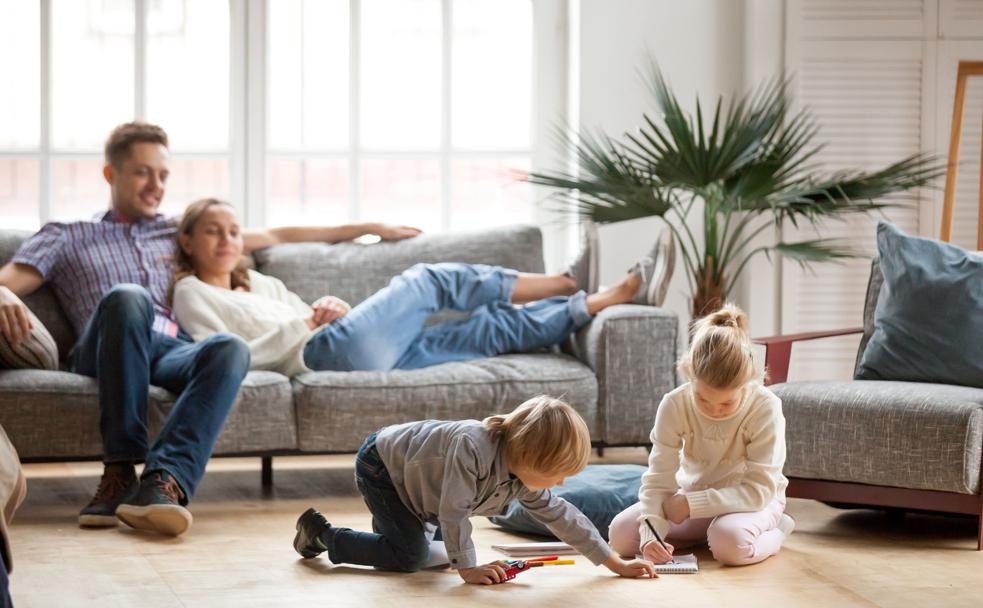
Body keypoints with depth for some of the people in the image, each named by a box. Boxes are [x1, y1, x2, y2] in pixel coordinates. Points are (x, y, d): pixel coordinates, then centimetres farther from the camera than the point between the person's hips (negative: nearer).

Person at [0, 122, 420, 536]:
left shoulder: (177, 232, 35)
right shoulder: (66, 237, 26)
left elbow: (274, 237, 39)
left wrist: (365, 229, 38)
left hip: (174, 352, 3)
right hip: (105, 355, -2)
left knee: (231, 348, -34)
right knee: (128, 296, -38)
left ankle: (164, 479, -53)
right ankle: (120, 470, -39)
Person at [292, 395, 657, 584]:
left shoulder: (523, 482, -13)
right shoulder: (473, 446, -40)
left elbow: (561, 515, -6)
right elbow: (454, 511, -37)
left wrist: (615, 563, -7)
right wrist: (467, 569, -32)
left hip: (409, 473, 8)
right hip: (381, 463, -8)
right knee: (410, 556, -14)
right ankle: (320, 533, -1)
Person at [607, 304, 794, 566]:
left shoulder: (766, 408, -26)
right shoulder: (674, 405, -18)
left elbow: (760, 489, -27)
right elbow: (658, 480, -19)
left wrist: (692, 504, -31)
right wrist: (651, 533, -36)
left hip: (752, 501, -4)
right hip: (691, 497, 4)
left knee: (731, 543, -39)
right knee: (620, 533, -17)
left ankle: (775, 532, -4)